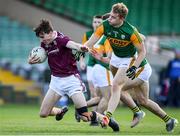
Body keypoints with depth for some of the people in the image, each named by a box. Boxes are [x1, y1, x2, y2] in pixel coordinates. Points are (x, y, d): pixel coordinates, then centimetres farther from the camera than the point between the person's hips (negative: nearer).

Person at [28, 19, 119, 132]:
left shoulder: (61, 39, -20)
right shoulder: (44, 44, 1)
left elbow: (72, 44, -42)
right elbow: (40, 58, 20)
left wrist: (81, 48, -66)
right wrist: (31, 61, -5)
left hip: (71, 79, -7)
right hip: (56, 80, 7)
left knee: (85, 116, -13)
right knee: (43, 114, 2)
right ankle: (61, 111, 34)